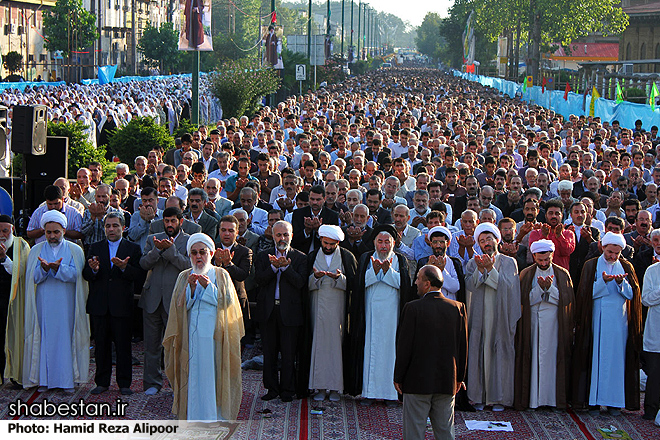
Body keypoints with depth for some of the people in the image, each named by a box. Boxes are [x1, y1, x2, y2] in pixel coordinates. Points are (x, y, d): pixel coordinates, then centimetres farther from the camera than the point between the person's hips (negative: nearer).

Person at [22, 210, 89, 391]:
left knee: (66, 338, -2)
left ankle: (67, 379, 3)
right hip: (44, 304, 1)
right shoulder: (36, 251, 10)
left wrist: (58, 268, -23)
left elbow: (75, 274, -7)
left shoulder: (75, 250, 6)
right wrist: (44, 269, -20)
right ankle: (44, 379, 4)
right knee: (44, 338, -1)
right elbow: (34, 277, 0)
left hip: (66, 304, -1)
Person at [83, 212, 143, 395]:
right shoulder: (95, 248, 11)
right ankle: (102, 382, 17)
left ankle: (124, 383, 9)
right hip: (99, 305, 2)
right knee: (101, 345, 7)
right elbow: (86, 275, 2)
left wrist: (124, 268, -24)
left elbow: (137, 274, -6)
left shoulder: (133, 248, 5)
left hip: (121, 305, -2)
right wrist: (93, 269, -20)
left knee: (123, 345, 1)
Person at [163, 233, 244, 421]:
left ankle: (215, 416, 4)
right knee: (194, 375, -3)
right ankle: (194, 416, 3)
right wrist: (191, 288, -13)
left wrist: (208, 286, -13)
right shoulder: (184, 278, 11)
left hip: (215, 334, -1)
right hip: (191, 335, 1)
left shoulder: (221, 275, 8)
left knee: (213, 374, -4)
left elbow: (226, 301, -3)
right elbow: (181, 306, 3)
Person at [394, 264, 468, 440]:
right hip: (447, 383, 4)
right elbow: (463, 346, 5)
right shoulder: (458, 308, -1)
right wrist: (460, 377, 15)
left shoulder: (413, 308, -13)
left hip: (417, 381, -4)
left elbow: (404, 346, -11)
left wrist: (398, 377, 0)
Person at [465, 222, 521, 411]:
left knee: (499, 353, -2)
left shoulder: (509, 262, 5)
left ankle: (499, 397, 4)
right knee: (479, 351, -2)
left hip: (500, 316, -1)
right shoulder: (473, 263, 10)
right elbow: (470, 285, -4)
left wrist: (490, 269, -17)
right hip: (479, 316, 1)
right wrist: (480, 269, -19)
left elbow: (507, 285, -9)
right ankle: (479, 396, 4)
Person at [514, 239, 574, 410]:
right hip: (532, 323, 0)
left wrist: (550, 287, -15)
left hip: (555, 323, 0)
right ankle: (532, 398, 1)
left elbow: (566, 299, -3)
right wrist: (540, 288, -17)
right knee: (533, 357, -3)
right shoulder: (526, 274, 5)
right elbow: (525, 299, -3)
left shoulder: (562, 274, 5)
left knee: (552, 356, -3)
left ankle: (553, 398, 3)